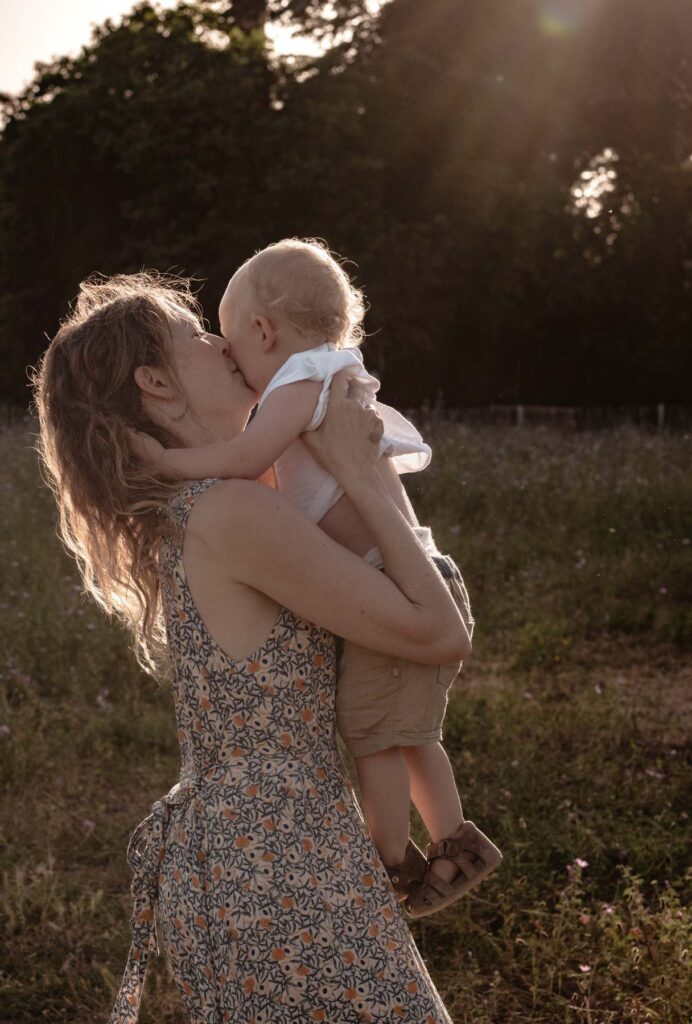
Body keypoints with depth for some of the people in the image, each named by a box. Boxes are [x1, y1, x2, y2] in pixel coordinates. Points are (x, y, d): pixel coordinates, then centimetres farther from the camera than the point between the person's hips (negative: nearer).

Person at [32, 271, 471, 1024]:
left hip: (225, 855, 9)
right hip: (283, 876, -9)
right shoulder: (231, 512, -22)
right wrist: (358, 472, -13)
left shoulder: (165, 522, 6)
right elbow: (440, 634, -19)